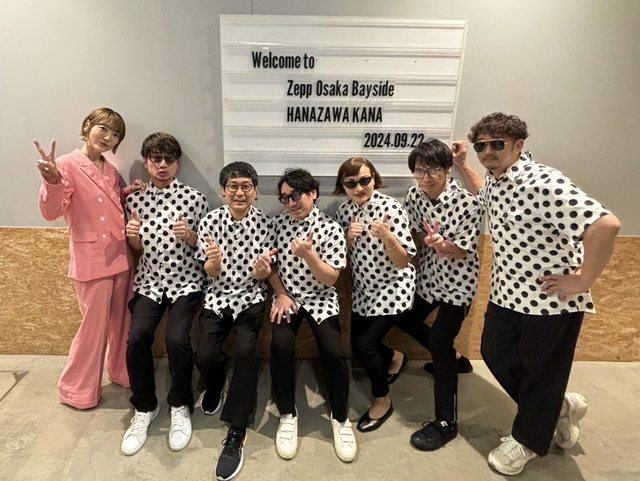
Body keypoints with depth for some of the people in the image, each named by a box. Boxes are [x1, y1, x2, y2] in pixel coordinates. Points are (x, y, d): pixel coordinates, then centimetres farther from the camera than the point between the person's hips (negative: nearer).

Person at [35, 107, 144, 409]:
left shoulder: (110, 169, 11)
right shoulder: (67, 164, -10)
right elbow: (51, 212, -19)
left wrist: (129, 192, 6)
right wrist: (52, 180, -36)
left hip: (120, 255, 7)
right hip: (91, 259, -6)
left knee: (122, 320, 16)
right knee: (94, 325, 3)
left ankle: (120, 372, 37)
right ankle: (76, 390, 24)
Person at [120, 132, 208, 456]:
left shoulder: (194, 198, -3)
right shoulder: (135, 200, 7)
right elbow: (138, 248, 14)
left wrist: (189, 236, -18)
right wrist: (132, 235, -8)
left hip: (186, 281, -3)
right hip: (149, 281, 3)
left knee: (176, 338, -24)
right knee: (137, 337, -19)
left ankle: (180, 406, 3)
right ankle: (144, 408, 7)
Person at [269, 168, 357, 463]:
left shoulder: (330, 228, -7)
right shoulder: (277, 224, 2)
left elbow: (331, 278, -9)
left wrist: (308, 253, -24)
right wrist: (281, 294, -7)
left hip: (320, 299, -1)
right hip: (286, 296, 2)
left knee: (333, 352, -22)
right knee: (281, 345, -25)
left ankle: (340, 418, 6)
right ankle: (288, 415, -1)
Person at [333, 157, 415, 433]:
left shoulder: (390, 208, -19)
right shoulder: (344, 210, -2)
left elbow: (403, 261, -19)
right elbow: (343, 255, 7)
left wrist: (387, 236, -36)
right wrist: (349, 237, -14)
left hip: (392, 288, -6)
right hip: (364, 288, 6)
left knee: (365, 345, -11)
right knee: (358, 347, 11)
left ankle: (382, 401, 17)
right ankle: (395, 357, 45)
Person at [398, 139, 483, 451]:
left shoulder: (467, 204, -24)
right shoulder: (414, 195, -8)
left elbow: (463, 252, -20)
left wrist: (444, 244, -39)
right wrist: (429, 239, -17)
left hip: (458, 282, -7)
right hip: (429, 276, 7)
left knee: (439, 340, -13)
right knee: (405, 320, 17)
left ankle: (446, 423, 2)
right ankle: (448, 358, 43)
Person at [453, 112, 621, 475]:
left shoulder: (544, 183, -26)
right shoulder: (496, 182, 3)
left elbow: (606, 225, -34)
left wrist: (582, 281, -24)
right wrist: (463, 165, 16)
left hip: (552, 301, -8)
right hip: (507, 294, 9)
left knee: (541, 373, 13)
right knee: (496, 354, 19)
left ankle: (527, 440, 39)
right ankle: (560, 407, 44)